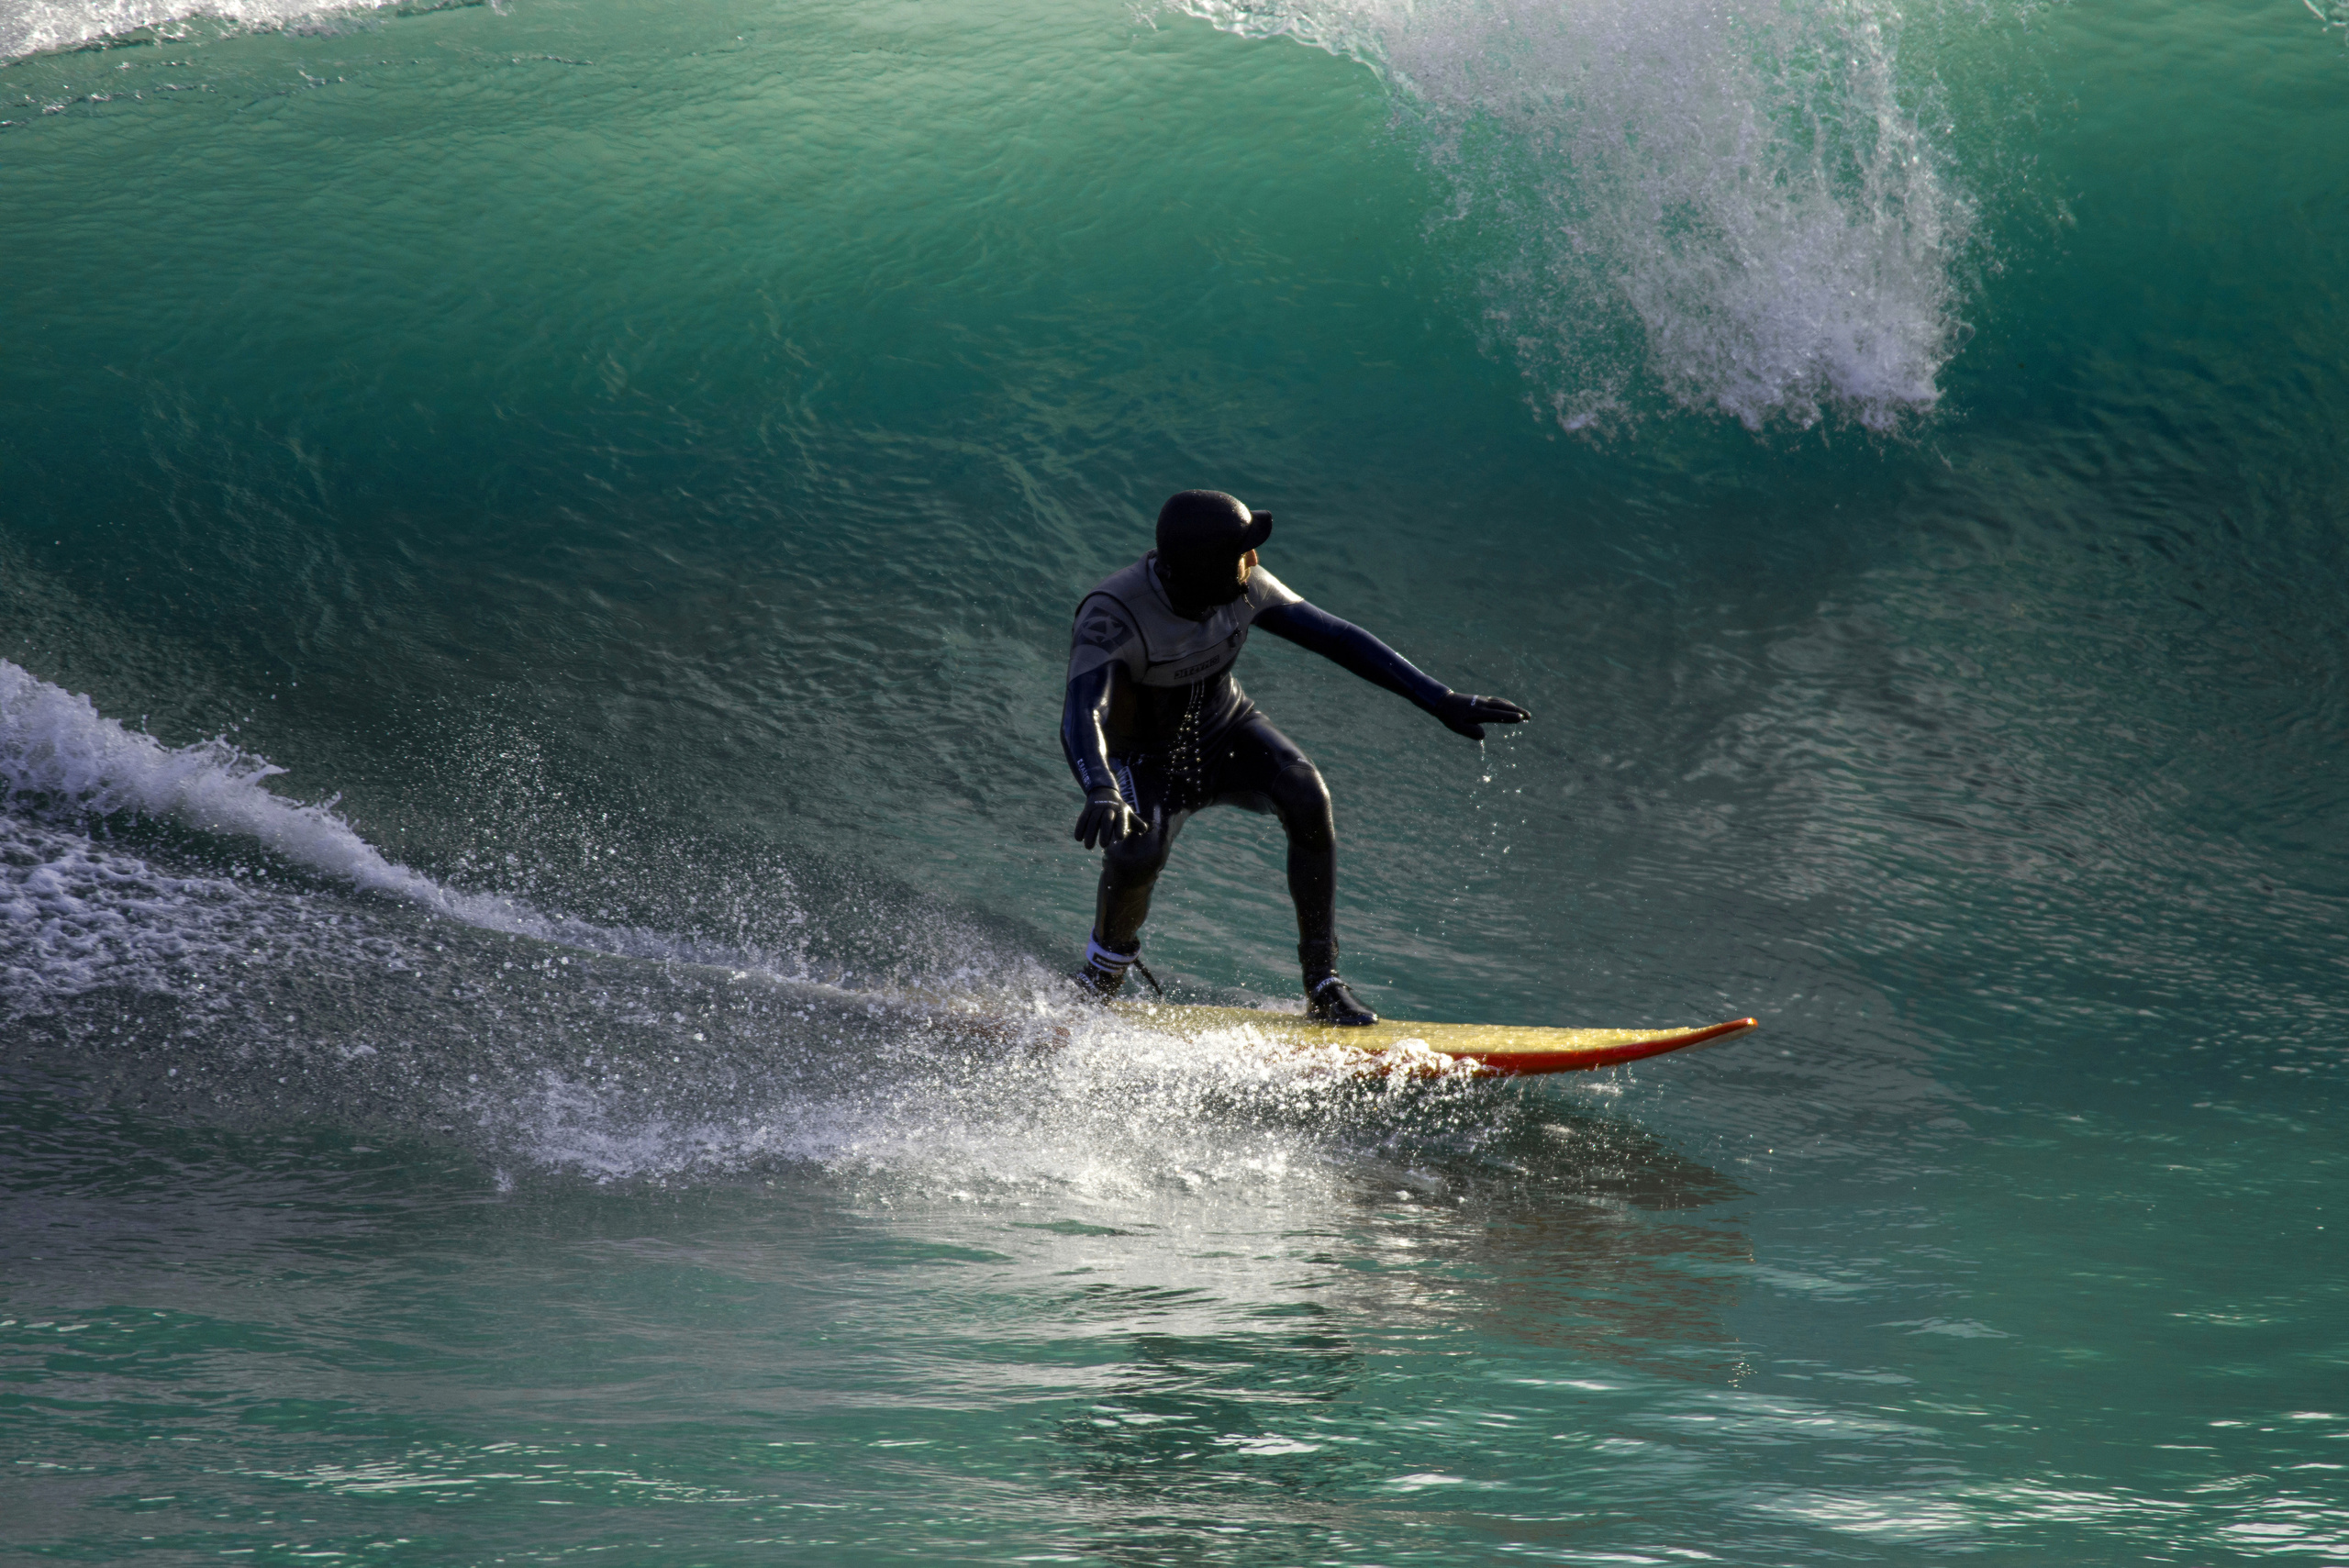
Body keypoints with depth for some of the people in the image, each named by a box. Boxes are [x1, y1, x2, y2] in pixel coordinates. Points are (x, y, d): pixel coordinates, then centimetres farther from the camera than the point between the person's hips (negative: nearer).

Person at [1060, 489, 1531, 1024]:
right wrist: (1101, 794, -69)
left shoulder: (1242, 589, -19)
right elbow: (1082, 716, -48)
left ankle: (1323, 983, -16)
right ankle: (1100, 982, -2)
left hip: (1226, 730, 4)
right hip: (1147, 759, -4)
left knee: (1307, 796, -26)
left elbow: (1336, 638, -12)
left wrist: (1440, 699, -14)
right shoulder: (1113, 617, -34)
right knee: (1138, 851, -34)